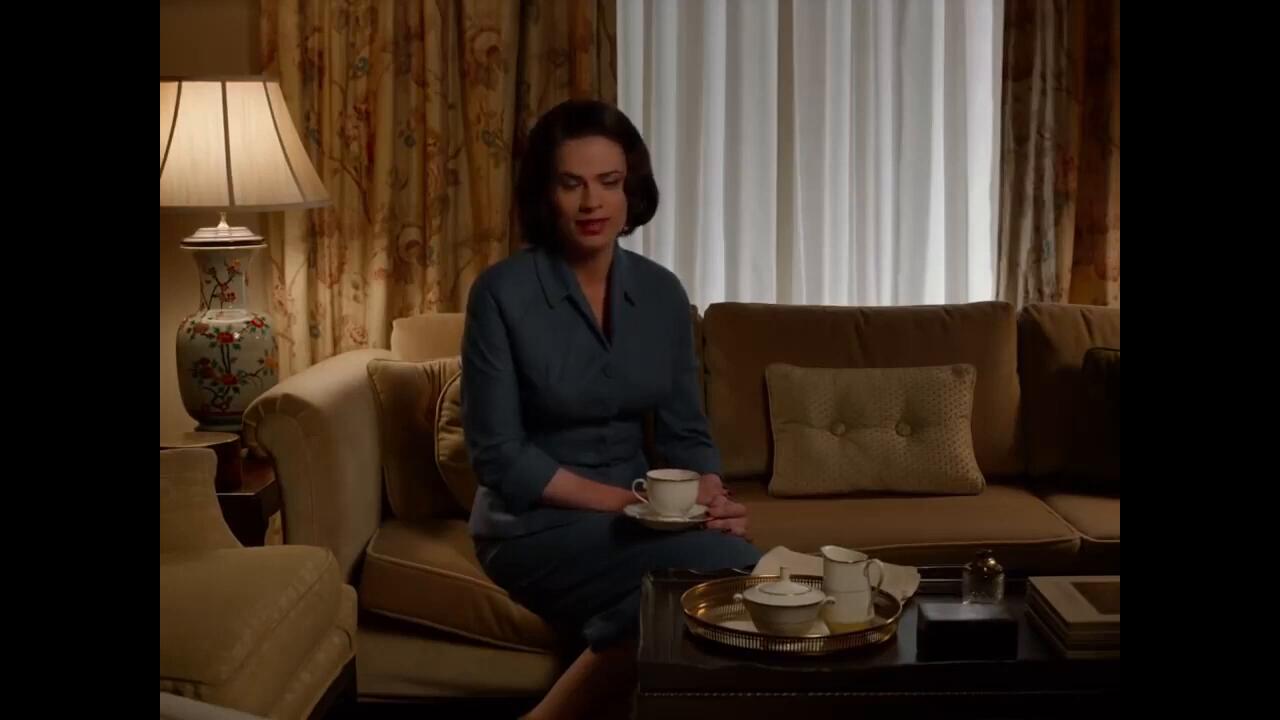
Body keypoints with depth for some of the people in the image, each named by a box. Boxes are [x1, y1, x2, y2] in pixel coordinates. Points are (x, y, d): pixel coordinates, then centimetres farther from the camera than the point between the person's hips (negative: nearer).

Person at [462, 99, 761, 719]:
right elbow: (499, 457, -12)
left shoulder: (661, 292, 4)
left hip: (632, 519, 5)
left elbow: (685, 431, 8)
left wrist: (714, 499, -14)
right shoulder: (503, 292, -11)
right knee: (726, 568, -27)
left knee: (741, 569, -26)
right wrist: (627, 499, -19)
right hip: (534, 526, -5)